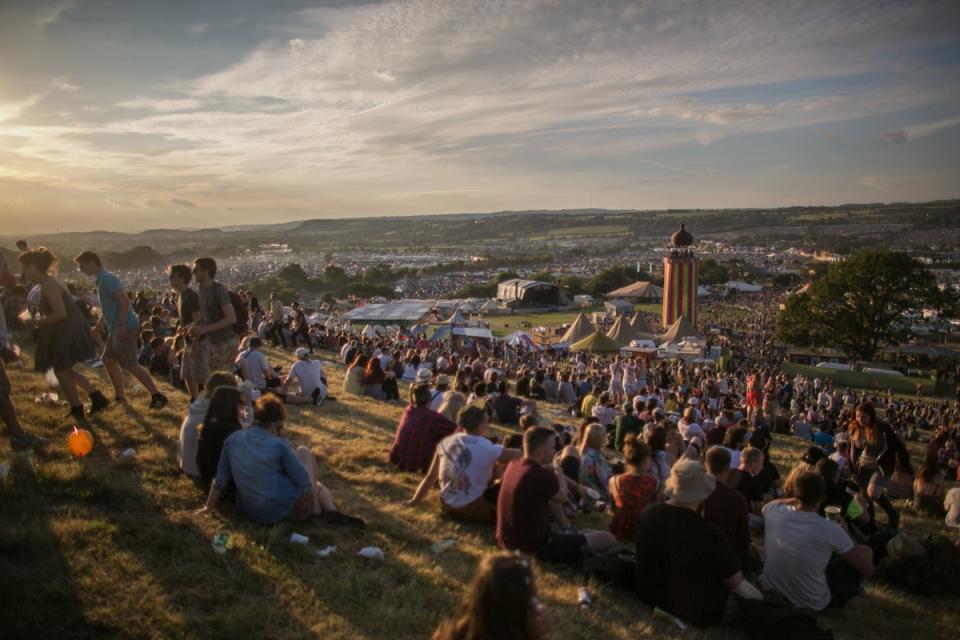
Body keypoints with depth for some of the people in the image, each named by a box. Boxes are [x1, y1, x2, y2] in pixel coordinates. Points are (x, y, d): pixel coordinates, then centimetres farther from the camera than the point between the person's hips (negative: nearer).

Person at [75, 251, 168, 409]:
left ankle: (157, 396, -7)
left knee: (130, 365, -8)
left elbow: (124, 300, -25)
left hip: (125, 328, -10)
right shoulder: (101, 280, 17)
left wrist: (122, 326, -27)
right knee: (108, 360, 14)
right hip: (115, 328, 10)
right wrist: (100, 324, 31)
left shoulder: (107, 279, -14)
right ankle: (120, 397, 22)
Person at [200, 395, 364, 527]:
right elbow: (305, 483, -12)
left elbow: (220, 481, 7)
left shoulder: (233, 439, 0)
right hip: (288, 509, -6)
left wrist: (208, 508, 20)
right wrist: (316, 507, 4)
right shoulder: (278, 444, -14)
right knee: (303, 452, 17)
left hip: (252, 513, 6)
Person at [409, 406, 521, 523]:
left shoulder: (446, 442, -1)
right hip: (470, 510, -6)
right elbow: (517, 456, -6)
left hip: (446, 506, 6)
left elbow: (431, 476, 5)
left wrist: (414, 500, 14)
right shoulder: (486, 448, -16)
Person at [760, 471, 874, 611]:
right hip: (811, 604, -4)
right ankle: (842, 596, 30)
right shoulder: (830, 530, -27)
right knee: (866, 551, 11)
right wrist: (845, 534, 1)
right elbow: (868, 569, -11)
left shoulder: (774, 512, -16)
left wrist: (795, 499, 9)